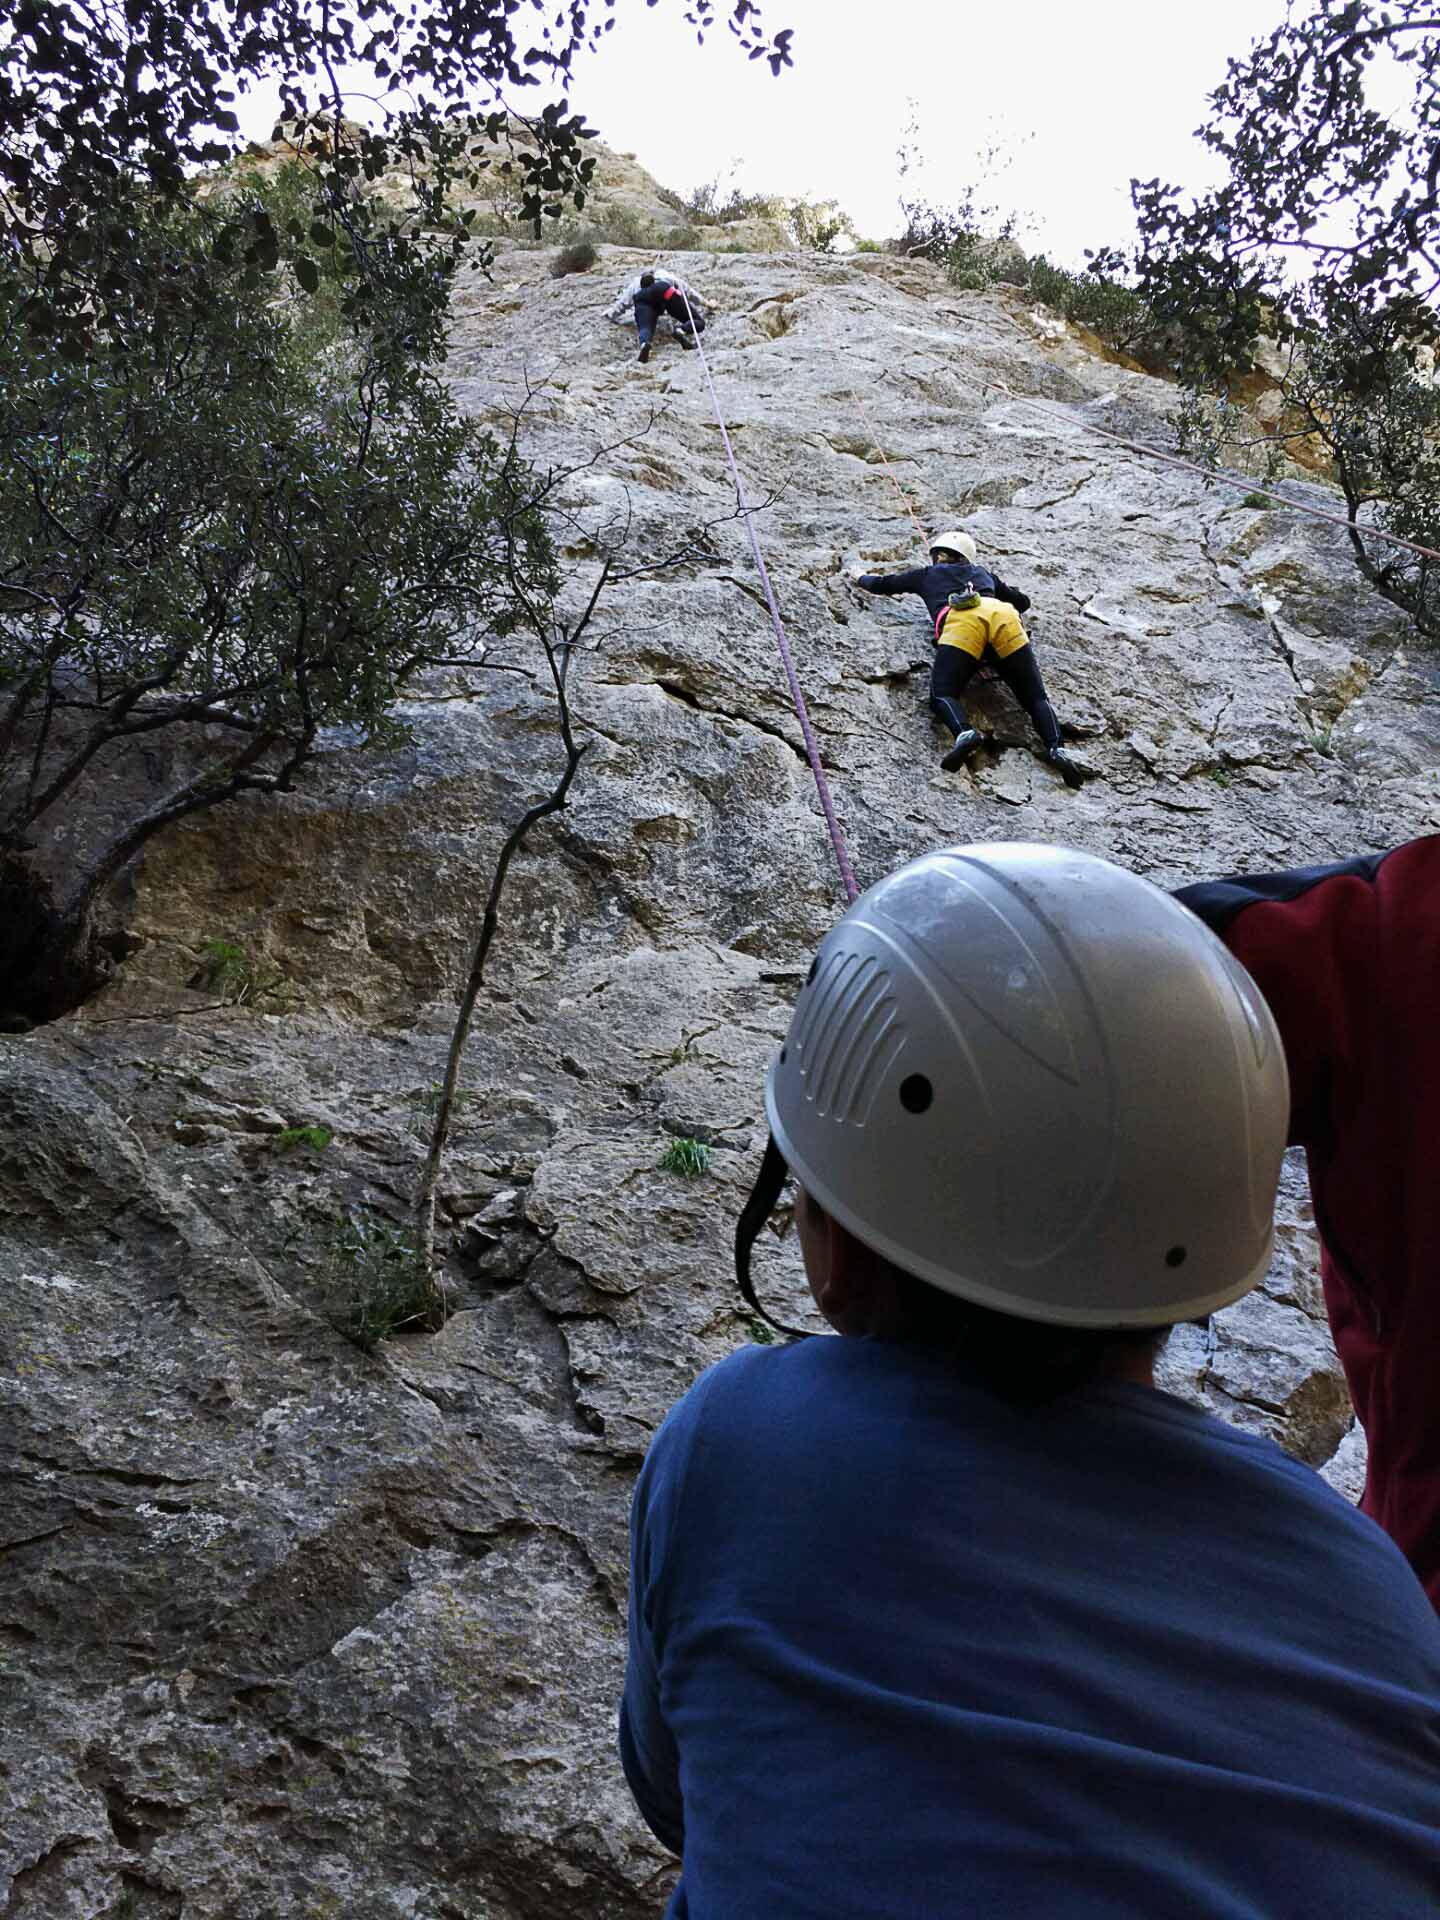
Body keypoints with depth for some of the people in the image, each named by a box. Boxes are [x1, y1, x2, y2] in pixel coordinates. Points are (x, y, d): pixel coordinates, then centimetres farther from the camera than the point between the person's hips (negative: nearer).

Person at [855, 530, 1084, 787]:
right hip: (1004, 615, 3)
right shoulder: (982, 573, 42)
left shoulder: (927, 574, 35)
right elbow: (1023, 602, 51)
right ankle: (1056, 748, -27)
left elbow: (881, 584, 46)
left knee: (942, 695, -8)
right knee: (1036, 697, 1)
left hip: (962, 620, -2)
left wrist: (862, 577, 67)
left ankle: (964, 733, -40)